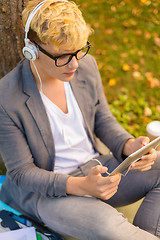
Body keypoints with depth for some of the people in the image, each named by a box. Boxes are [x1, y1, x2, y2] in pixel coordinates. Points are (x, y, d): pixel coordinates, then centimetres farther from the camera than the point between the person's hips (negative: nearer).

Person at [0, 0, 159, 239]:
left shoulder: (86, 65, -5)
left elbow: (103, 120, 8)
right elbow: (21, 172, -14)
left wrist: (130, 146, -14)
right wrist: (80, 186, -29)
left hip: (97, 168, 6)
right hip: (46, 190, -5)